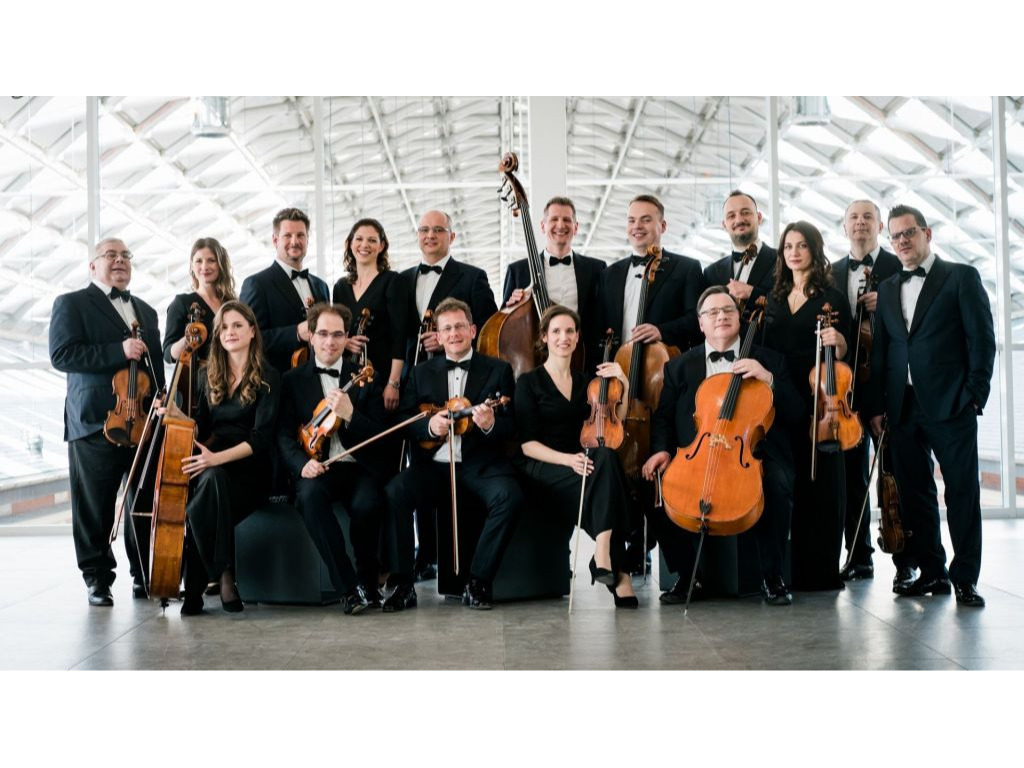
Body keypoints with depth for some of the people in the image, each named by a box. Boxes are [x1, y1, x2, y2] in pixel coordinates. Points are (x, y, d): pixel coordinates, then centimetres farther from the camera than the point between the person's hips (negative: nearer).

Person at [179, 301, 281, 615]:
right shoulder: (208, 376, 16)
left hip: (249, 470, -3)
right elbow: (201, 428, 14)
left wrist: (218, 458, -24)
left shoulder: (268, 378, 0)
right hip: (210, 466, 3)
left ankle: (196, 586, -16)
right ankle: (222, 573, -26)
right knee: (212, 481, -35)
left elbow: (261, 437, -11)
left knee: (201, 507, -33)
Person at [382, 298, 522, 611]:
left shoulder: (498, 370, 10)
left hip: (481, 465, -1)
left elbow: (511, 426, 4)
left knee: (510, 496, -31)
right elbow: (403, 422, 12)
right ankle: (402, 585, -17)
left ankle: (478, 582, -17)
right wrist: (429, 426, -10)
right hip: (434, 465, 1)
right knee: (393, 492, -27)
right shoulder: (422, 373, 17)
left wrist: (490, 425, -19)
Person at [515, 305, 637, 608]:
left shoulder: (584, 382, 18)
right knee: (604, 458, -34)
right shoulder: (529, 382, 3)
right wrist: (567, 459, -21)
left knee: (606, 456, -33)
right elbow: (528, 444, -5)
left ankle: (603, 557, -37)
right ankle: (618, 572, -37)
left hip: (578, 466, 4)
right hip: (541, 470, -4)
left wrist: (624, 386, 5)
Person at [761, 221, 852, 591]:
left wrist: (838, 341, -20)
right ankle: (790, 569, 13)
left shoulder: (831, 297, 1)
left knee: (820, 483, -1)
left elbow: (842, 355, 0)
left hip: (818, 401, -4)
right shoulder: (774, 299, 14)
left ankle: (820, 571, 6)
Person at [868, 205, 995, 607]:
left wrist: (974, 395, -9)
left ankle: (965, 577, 3)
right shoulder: (887, 289, 17)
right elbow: (880, 351, 13)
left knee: (962, 492, -3)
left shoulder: (962, 277, 3)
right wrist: (877, 405, 6)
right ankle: (931, 572, 14)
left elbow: (982, 339, -2)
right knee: (914, 493, 6)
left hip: (949, 404, -5)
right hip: (902, 406, 5)